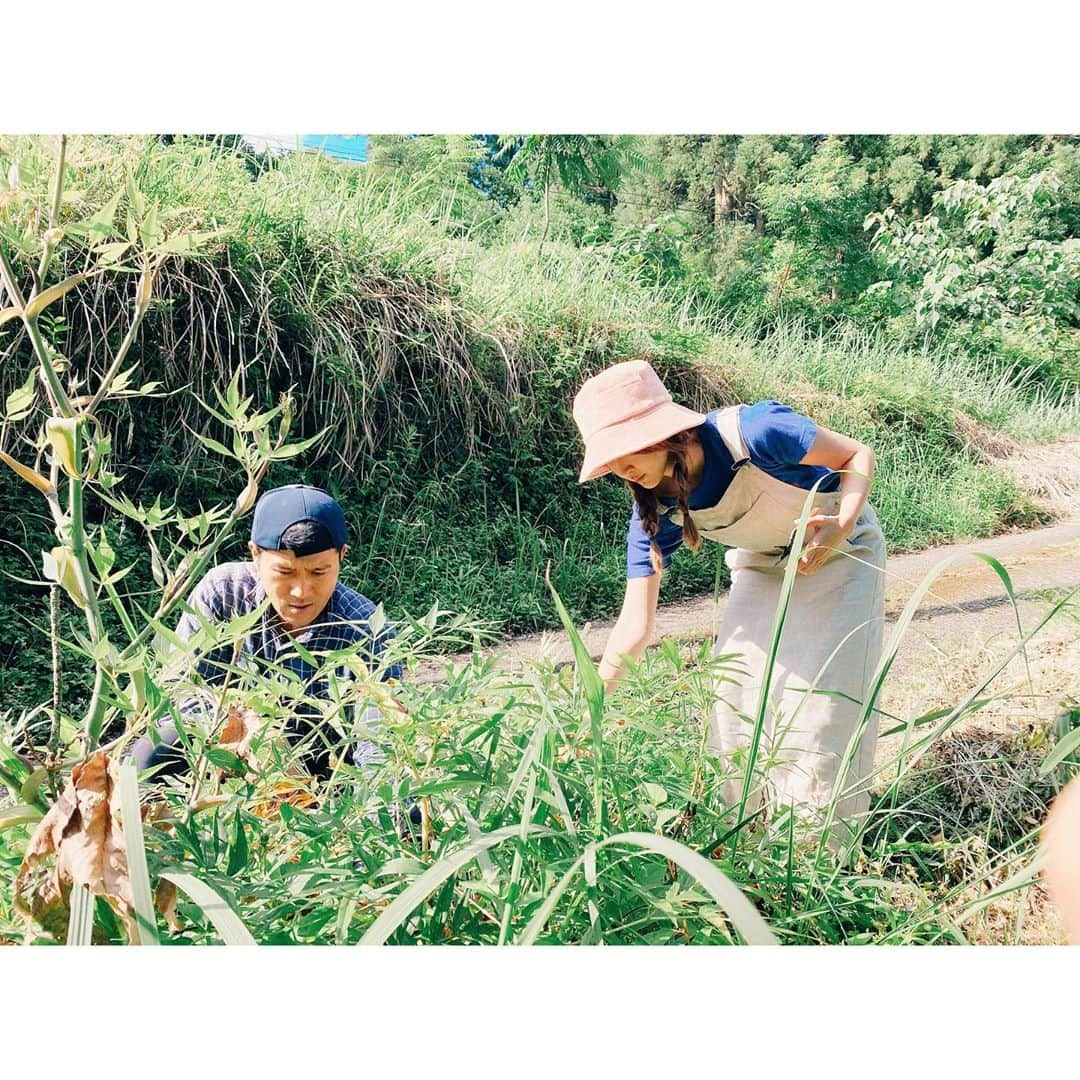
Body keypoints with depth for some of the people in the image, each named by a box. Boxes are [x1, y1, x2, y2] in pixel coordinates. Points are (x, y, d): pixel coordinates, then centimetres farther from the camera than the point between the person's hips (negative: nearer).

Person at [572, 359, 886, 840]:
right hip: (763, 566, 5)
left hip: (843, 551, -4)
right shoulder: (655, 510, -19)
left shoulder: (750, 432, -35)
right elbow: (636, 621, -18)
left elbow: (858, 455, -19)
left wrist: (840, 526, -37)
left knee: (824, 699, -10)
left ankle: (821, 846, 8)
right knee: (740, 697, -4)